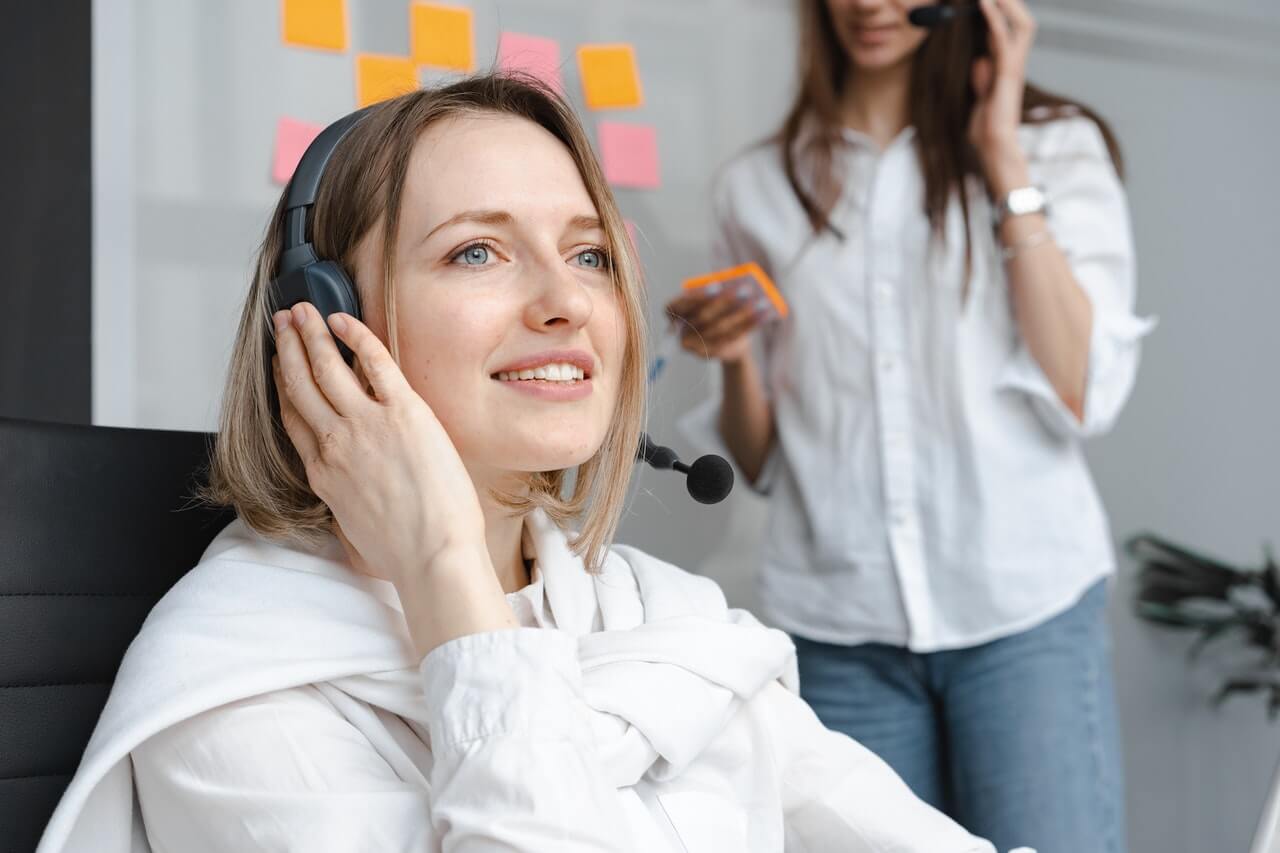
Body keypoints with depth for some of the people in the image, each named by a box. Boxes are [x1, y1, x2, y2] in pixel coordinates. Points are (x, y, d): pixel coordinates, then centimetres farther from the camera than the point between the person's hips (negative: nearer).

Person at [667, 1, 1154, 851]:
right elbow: (758, 461, 13)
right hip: (839, 631, 2)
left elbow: (1082, 399, -9)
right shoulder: (757, 186, 9)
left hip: (1027, 602, -1)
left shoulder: (1058, 146, 5)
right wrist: (732, 360, -8)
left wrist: (1006, 162, -7)